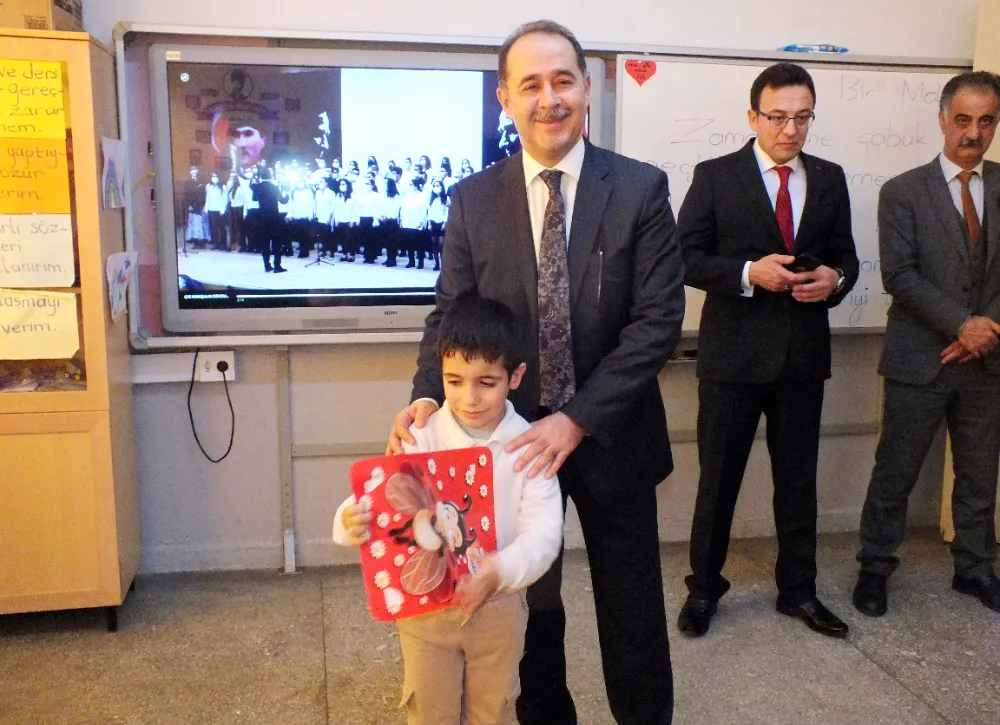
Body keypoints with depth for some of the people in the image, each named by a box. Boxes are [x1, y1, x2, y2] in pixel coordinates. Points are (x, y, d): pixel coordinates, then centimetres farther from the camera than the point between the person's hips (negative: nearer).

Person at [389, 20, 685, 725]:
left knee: (632, 613, 14)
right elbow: (452, 312, -1)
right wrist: (429, 395, -21)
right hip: (513, 434, 2)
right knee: (528, 606, 18)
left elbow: (659, 319, -13)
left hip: (611, 434, -1)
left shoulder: (641, 188, -8)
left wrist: (578, 419, -21)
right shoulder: (473, 197, -2)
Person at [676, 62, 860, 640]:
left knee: (799, 479, 14)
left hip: (804, 353, 4)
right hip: (733, 352, -3)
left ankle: (798, 589, 31)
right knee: (719, 477, 8)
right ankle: (705, 587, 25)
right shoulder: (715, 176, -3)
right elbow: (686, 257, -7)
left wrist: (834, 279, -10)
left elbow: (846, 255, 13)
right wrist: (749, 273, -21)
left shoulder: (830, 179, 8)